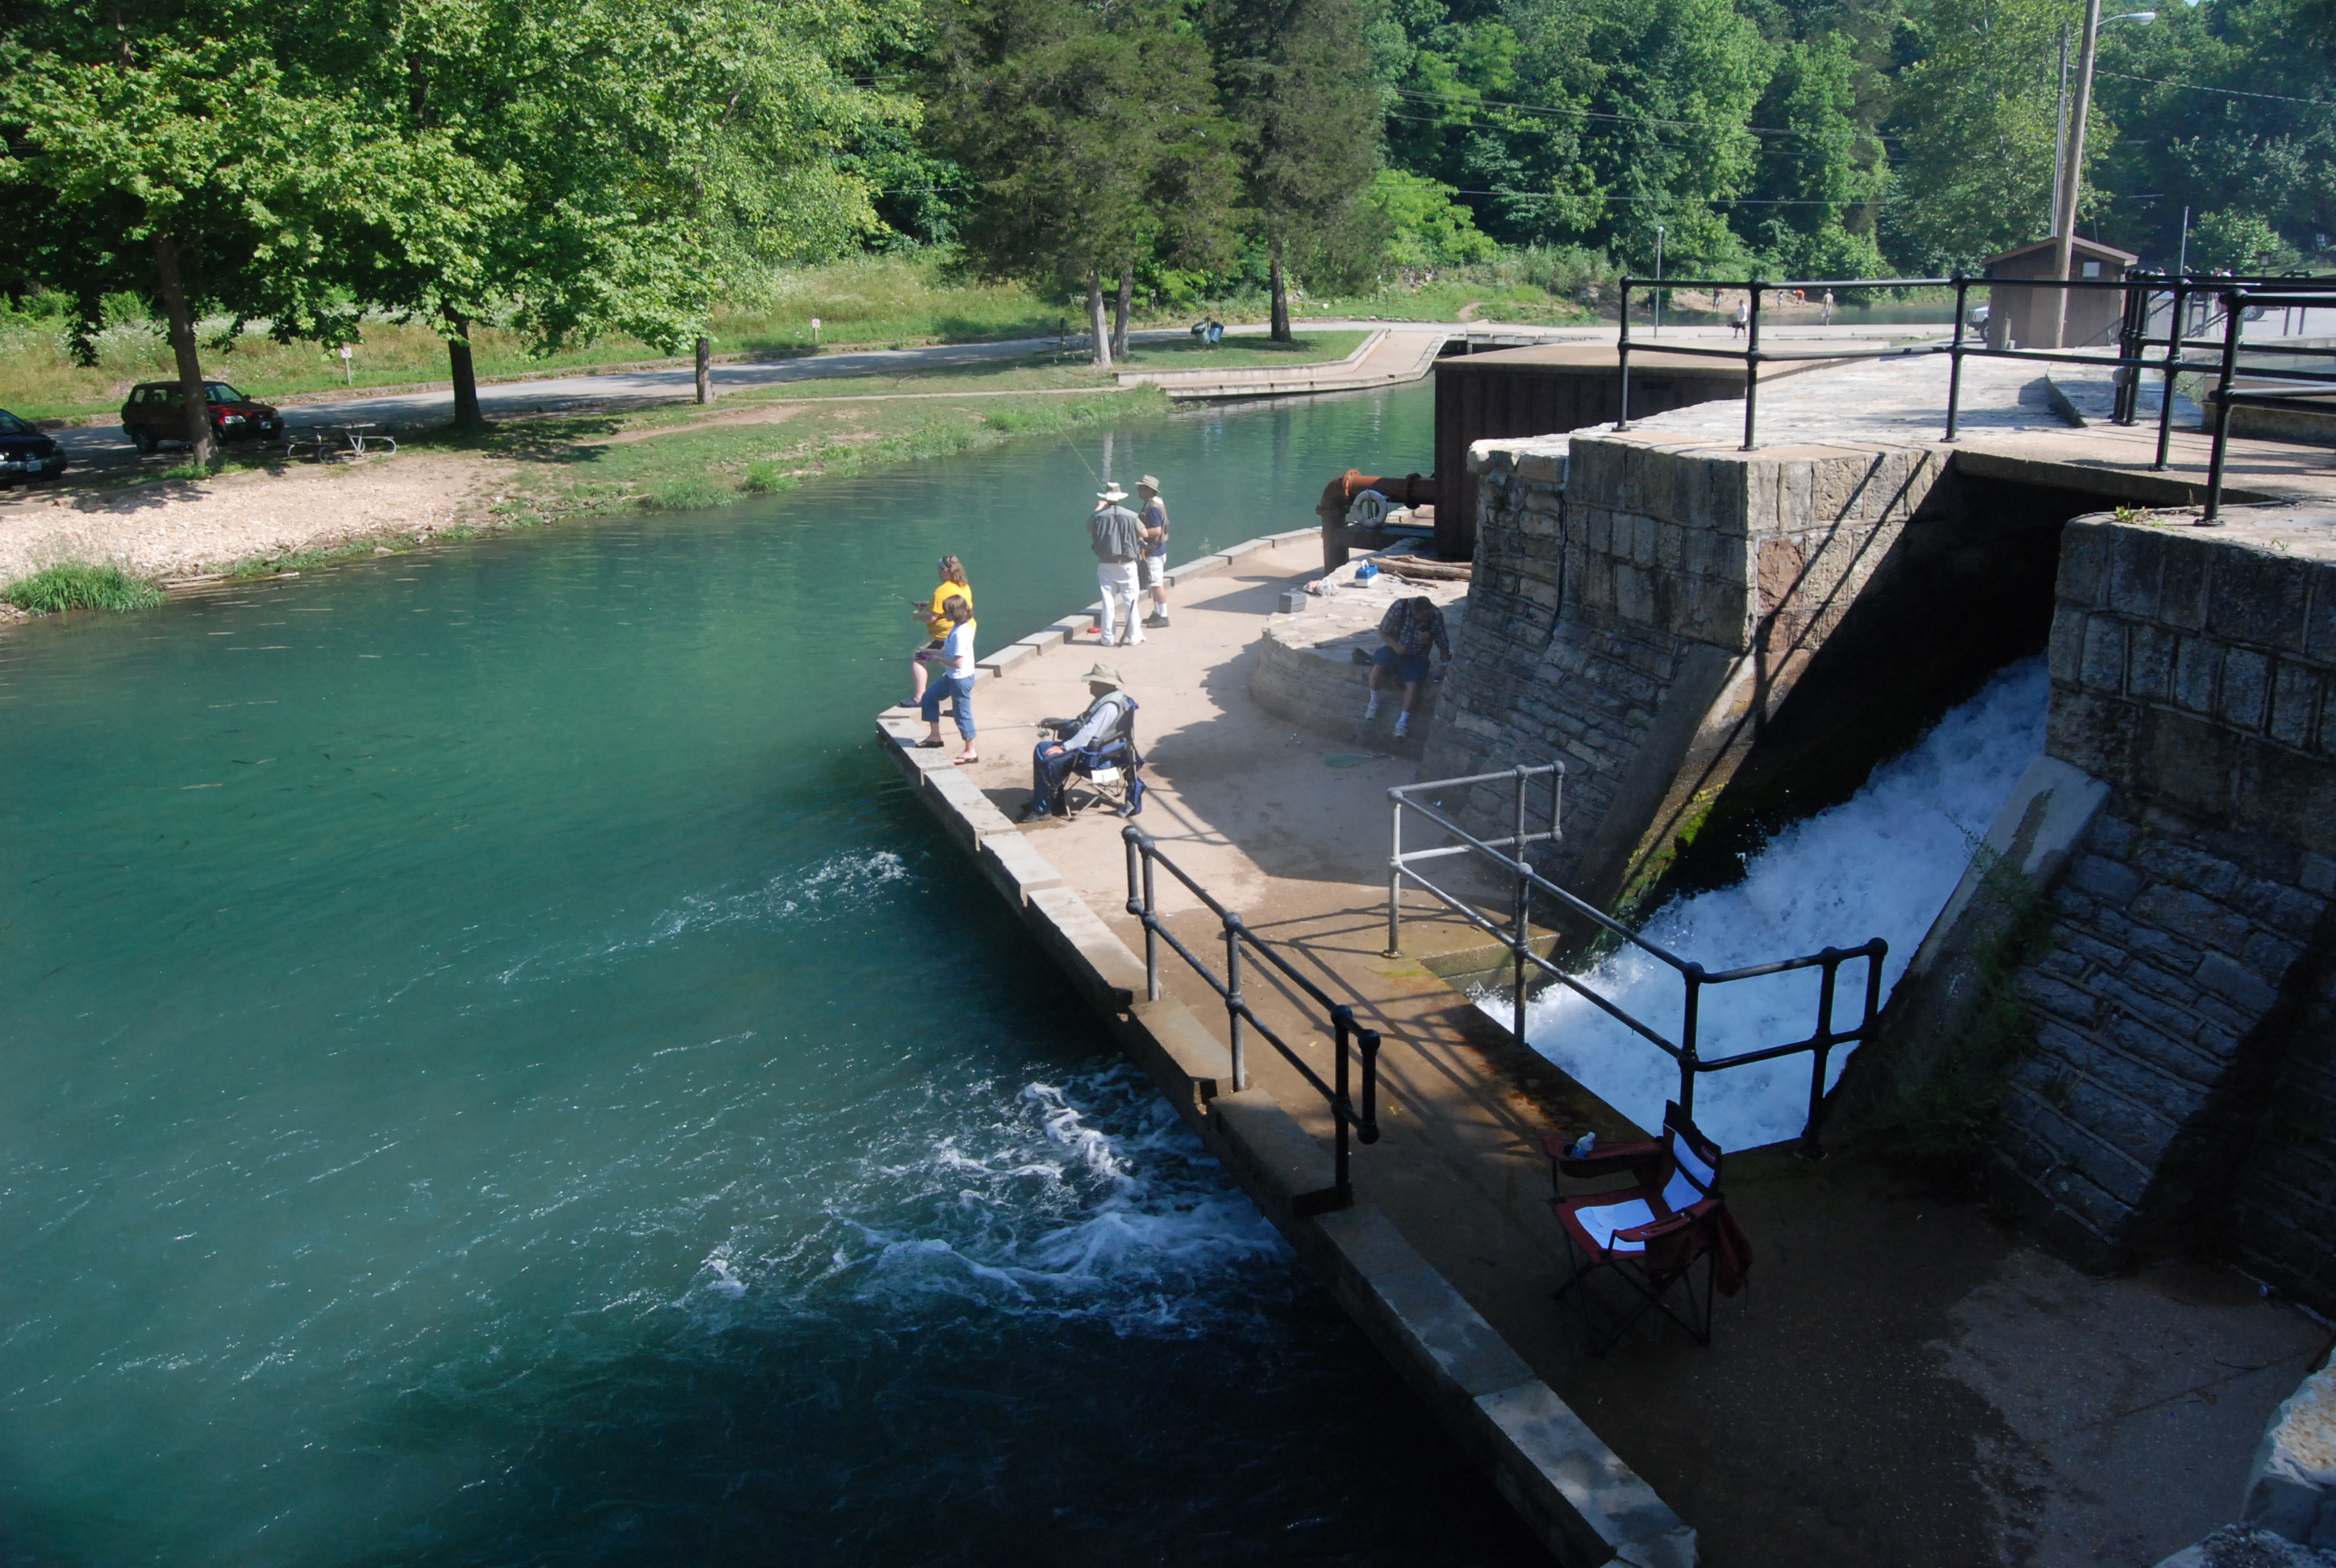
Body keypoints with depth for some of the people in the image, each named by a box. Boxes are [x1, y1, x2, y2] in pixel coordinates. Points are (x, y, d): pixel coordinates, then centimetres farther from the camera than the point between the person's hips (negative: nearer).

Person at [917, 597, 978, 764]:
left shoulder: (960, 633, -25)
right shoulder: (957, 628, 5)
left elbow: (958, 662, -27)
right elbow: (948, 650, 14)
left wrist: (938, 659, -15)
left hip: (961, 678, -11)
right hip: (952, 677, 11)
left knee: (962, 713, 0)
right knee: (929, 696, 19)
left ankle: (970, 752, 12)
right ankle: (935, 736, 28)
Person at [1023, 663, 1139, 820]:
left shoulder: (1110, 706, -22)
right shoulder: (1104, 699, 12)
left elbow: (1089, 732, -28)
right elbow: (1083, 724, 22)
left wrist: (1064, 747, -26)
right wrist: (1055, 723, 13)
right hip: (1090, 746, 11)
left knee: (1051, 761, -24)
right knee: (1043, 748, 6)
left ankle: (1041, 809, -9)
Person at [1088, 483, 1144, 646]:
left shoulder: (1098, 517, -6)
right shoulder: (1131, 516, -6)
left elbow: (1088, 527, 16)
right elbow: (1144, 534, 9)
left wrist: (1099, 508, 25)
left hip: (1105, 564, 1)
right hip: (1127, 564, -1)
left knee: (1108, 600, 6)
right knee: (1130, 600, 7)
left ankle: (1107, 636, 10)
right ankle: (1134, 635, 12)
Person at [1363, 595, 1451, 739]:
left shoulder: (1436, 616, -16)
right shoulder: (1399, 607, -20)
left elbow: (1443, 643, -5)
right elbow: (1382, 631, -10)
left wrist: (1447, 663, -15)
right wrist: (1395, 646, -24)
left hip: (1417, 655, 0)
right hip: (1395, 648, 0)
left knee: (1413, 682, -28)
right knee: (1377, 667, -31)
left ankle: (1403, 720, -17)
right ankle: (1374, 702, -7)